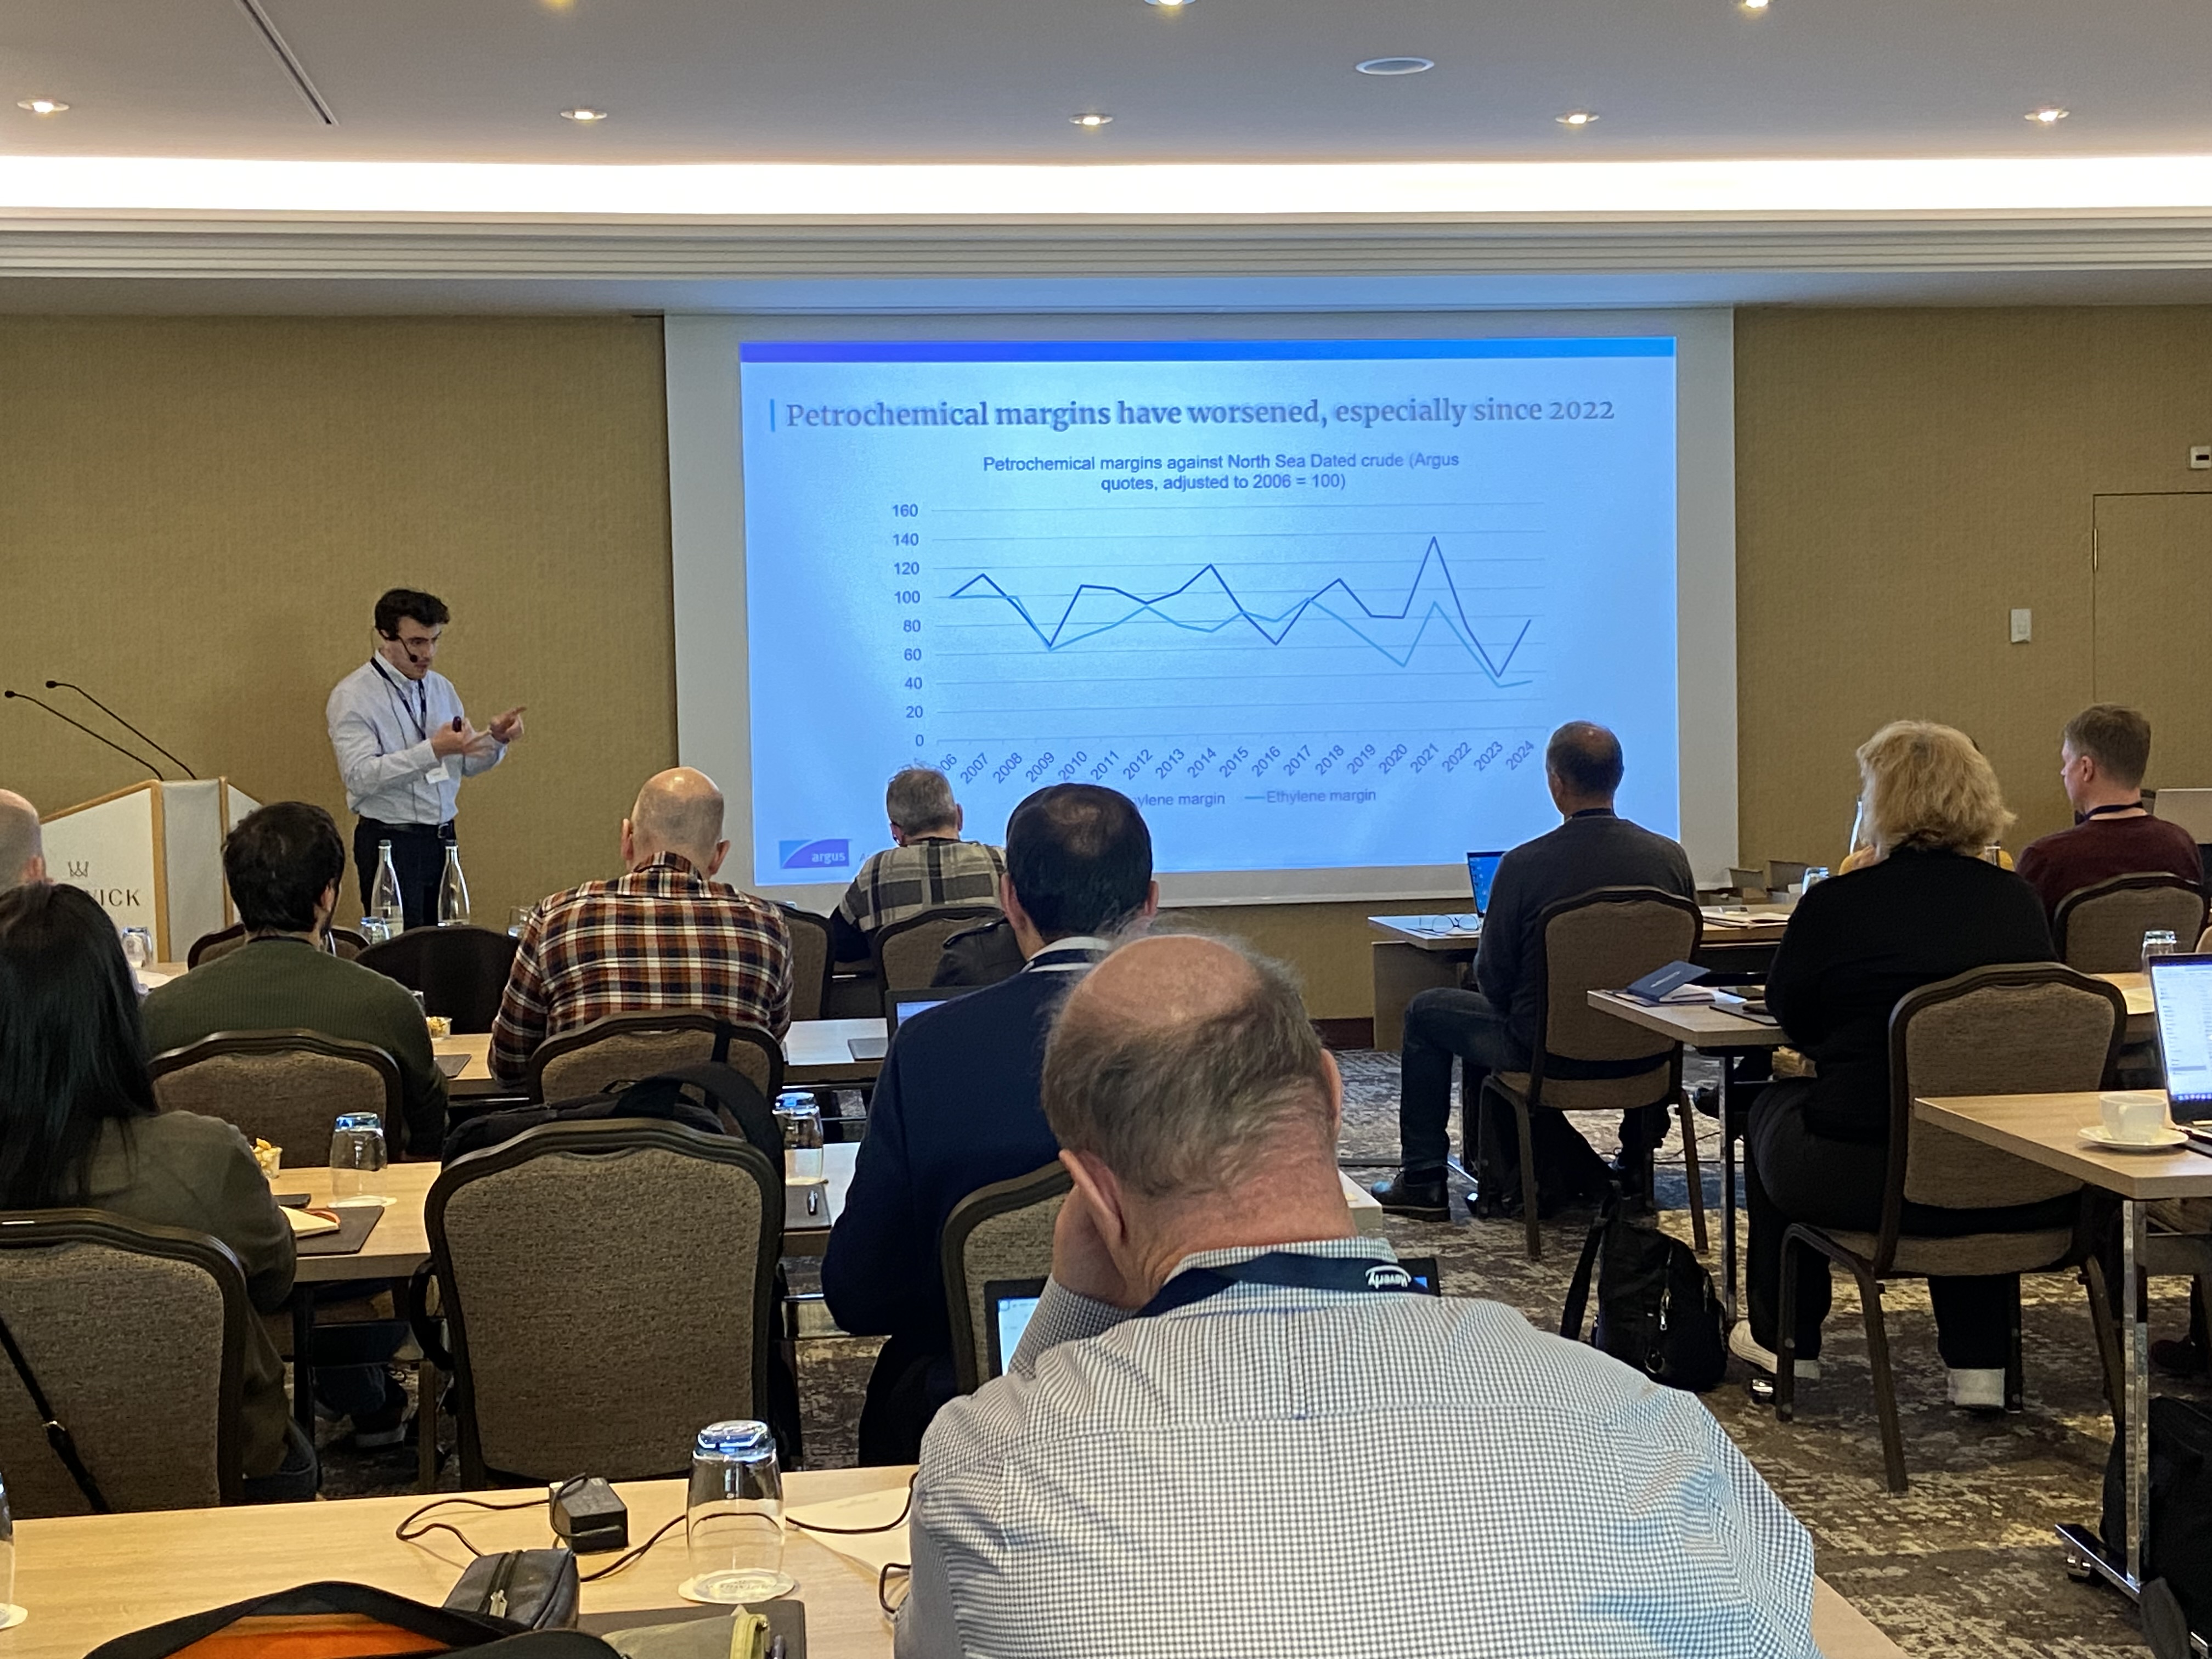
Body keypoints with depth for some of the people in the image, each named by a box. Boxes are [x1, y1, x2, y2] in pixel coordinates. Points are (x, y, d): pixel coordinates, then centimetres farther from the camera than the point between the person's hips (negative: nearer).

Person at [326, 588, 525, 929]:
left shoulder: (441, 688, 13)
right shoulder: (352, 696, -8)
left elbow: (467, 764, 16)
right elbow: (360, 776, -20)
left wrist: (497, 739, -5)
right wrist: (433, 750, -27)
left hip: (443, 837, 6)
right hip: (389, 841, -6)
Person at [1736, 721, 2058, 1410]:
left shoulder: (1836, 905, -11)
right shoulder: (2019, 900, 2)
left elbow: (1791, 1017, 6)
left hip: (1865, 1182, -4)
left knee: (1776, 1104, 28)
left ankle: (1785, 1340, 41)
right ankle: (1979, 1365, 33)